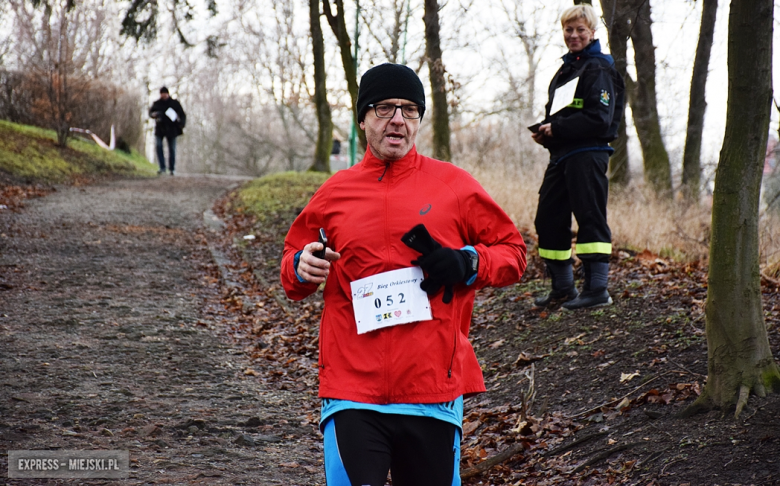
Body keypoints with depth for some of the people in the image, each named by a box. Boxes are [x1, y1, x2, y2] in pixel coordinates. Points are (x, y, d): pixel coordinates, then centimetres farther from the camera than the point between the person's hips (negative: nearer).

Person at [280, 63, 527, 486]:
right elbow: (293, 260, 21)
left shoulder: (454, 186, 6)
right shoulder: (335, 193, 9)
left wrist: (468, 263, -8)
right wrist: (301, 268, -3)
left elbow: (512, 252, 12)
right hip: (352, 391, 0)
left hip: (434, 390, 0)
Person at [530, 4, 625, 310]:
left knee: (590, 218, -9)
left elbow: (600, 119, -16)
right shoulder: (566, 69, 19)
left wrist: (557, 129, -16)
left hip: (587, 154, -9)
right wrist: (544, 131, 6)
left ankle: (597, 290, -7)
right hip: (561, 155, 9)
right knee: (548, 219, 9)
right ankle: (562, 288, 18)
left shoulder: (597, 69, -7)